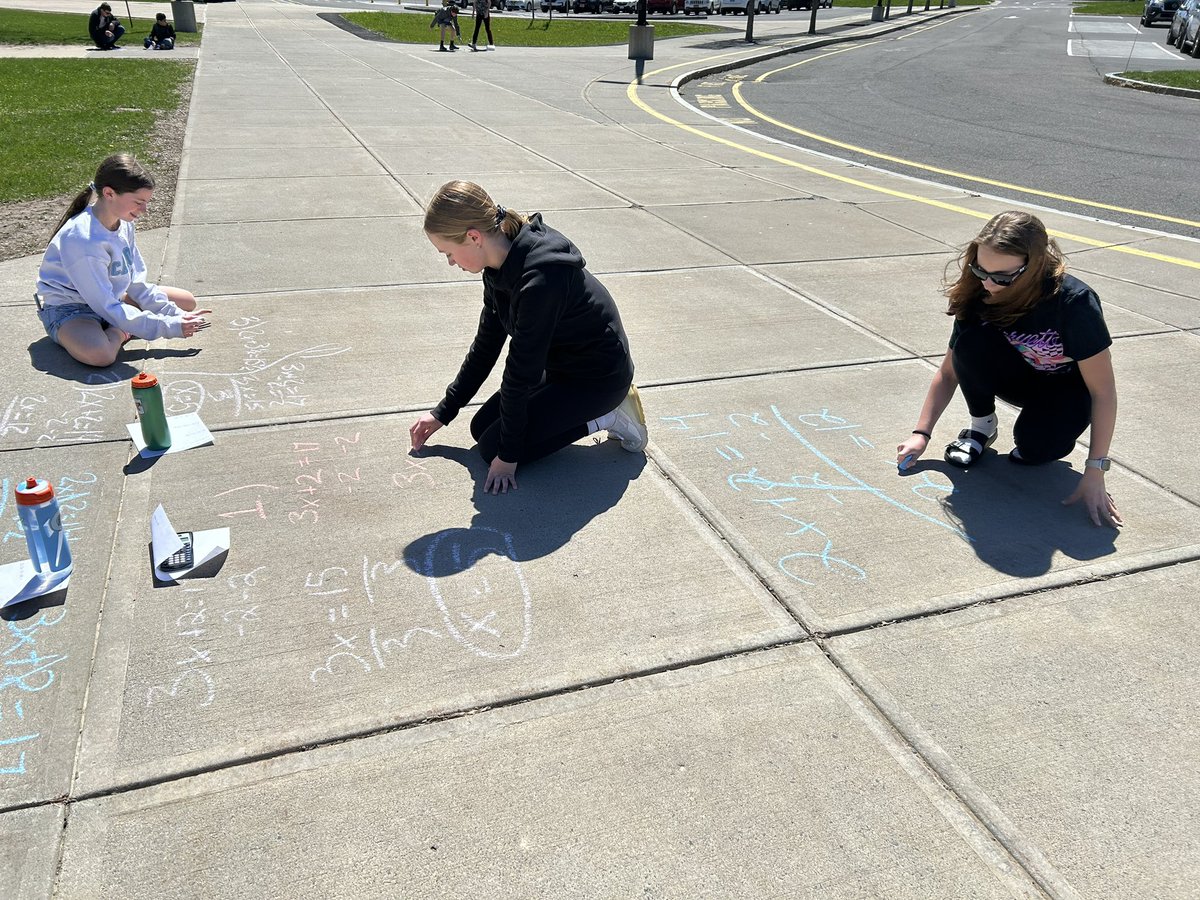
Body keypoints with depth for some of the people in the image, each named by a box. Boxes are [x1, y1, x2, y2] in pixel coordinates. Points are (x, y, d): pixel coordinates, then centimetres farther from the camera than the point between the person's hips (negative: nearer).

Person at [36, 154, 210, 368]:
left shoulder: (123, 222, -5)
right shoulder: (82, 239, -30)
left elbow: (137, 283, 2)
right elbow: (106, 307, -27)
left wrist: (177, 316, -9)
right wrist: (168, 327, -28)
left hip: (110, 298, 8)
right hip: (69, 308, -8)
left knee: (187, 302, 4)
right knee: (100, 354, -41)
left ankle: (119, 329, -6)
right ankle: (121, 332, -8)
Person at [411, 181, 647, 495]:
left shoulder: (539, 279, -35)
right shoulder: (502, 264, -6)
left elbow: (520, 371, -28)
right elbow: (486, 343, 5)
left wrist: (507, 455, -18)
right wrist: (444, 411, 9)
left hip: (599, 376, -9)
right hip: (559, 365, 9)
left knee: (494, 447, -9)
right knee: (482, 427, 9)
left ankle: (606, 417, 0)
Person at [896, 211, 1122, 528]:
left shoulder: (1074, 301, -32)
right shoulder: (980, 295, -21)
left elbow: (1103, 391, -27)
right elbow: (949, 371, -10)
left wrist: (1094, 472, -31)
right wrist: (921, 433, -18)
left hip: (1068, 388, -3)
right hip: (1019, 375, 4)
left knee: (1036, 446, -34)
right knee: (971, 340, -29)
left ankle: (1040, 436, 3)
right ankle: (982, 425, -5)